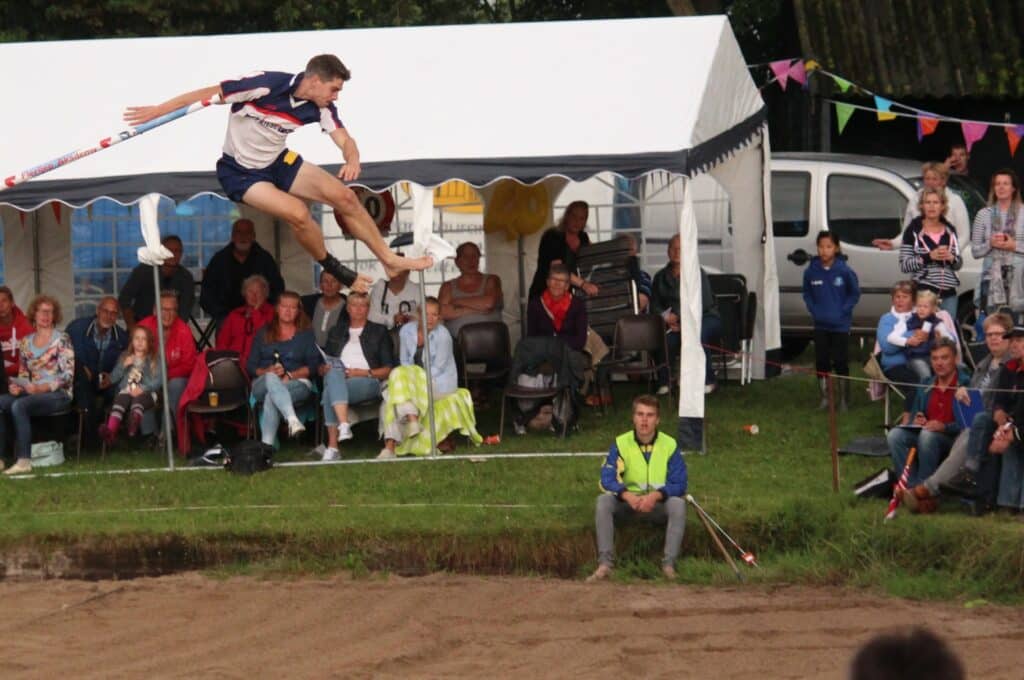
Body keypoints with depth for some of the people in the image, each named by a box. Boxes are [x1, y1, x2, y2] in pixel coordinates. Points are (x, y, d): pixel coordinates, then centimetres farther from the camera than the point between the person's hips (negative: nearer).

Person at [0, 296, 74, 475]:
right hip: (32, 392, 5)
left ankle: (24, 461, -33)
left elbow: (68, 375, -9)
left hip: (58, 394, -5)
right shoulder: (25, 342, 15)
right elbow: (23, 374, 17)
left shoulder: (62, 340, -2)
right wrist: (16, 386, -7)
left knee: (19, 405, -33)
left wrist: (41, 388, -20)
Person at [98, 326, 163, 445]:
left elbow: (159, 380, 2)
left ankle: (135, 421, -75)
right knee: (121, 399, -35)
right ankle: (110, 430, -60)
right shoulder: (124, 358, 24)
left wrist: (143, 388, -14)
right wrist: (123, 366, 1)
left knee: (138, 399, -39)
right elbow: (113, 379, 17)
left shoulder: (155, 360, 17)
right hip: (126, 391, 2)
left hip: (145, 393, -2)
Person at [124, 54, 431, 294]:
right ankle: (334, 271, -2)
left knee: (344, 196, -5)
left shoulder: (321, 107, -11)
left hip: (278, 162, 6)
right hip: (241, 173, -6)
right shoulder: (267, 85, -29)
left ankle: (389, 259, 10)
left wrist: (352, 159, -37)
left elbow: (345, 141, -11)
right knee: (298, 212, -26)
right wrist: (156, 110, -23)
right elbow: (208, 94, -24)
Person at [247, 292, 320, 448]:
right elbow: (250, 366, 11)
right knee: (271, 379, -38)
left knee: (271, 397, -36)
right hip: (263, 384, 1)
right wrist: (268, 371, -10)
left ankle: (267, 445, -48)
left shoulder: (306, 334, 17)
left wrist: (290, 375, -12)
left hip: (297, 383, -1)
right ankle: (292, 420, -61)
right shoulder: (264, 334, 20)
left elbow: (313, 365, 4)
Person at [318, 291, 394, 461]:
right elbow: (322, 366, 22)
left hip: (368, 382, -2)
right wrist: (325, 369, -4)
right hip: (337, 379, 2)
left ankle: (332, 446, -46)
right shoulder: (336, 332, 29)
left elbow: (389, 369, 11)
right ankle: (344, 425, -52)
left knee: (330, 390, -36)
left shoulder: (379, 332, 21)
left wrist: (365, 373, -6)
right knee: (335, 372, -38)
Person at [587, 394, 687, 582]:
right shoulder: (621, 443, -5)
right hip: (628, 502, 1)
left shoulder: (670, 445, -7)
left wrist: (655, 496, -30)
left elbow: (679, 484, -11)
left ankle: (669, 565, -29)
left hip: (659, 505, -1)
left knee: (678, 503, -32)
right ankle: (605, 564, -32)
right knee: (603, 500, -28)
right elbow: (607, 479, -15)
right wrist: (628, 496, -34)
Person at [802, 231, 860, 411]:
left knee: (841, 363, 2)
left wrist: (843, 311, -10)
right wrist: (814, 311, -3)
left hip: (840, 325, -3)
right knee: (821, 362, 8)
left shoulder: (845, 271, -12)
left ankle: (844, 400, 11)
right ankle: (824, 398, 20)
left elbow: (854, 293, -2)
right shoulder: (811, 271, -4)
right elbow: (807, 294, 9)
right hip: (820, 325, 3)